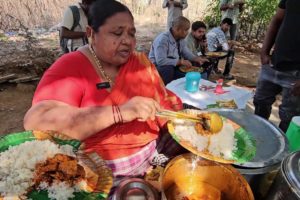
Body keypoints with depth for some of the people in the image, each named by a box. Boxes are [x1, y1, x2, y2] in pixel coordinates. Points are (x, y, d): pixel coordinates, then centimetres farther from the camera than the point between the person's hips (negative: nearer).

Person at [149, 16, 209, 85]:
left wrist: (197, 58, -9)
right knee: (168, 68, -37)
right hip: (158, 67, -7)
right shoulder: (163, 39, -24)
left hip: (174, 67, 7)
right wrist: (180, 61, -27)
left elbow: (186, 53, 12)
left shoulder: (181, 39, 3)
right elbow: (160, 61, -33)